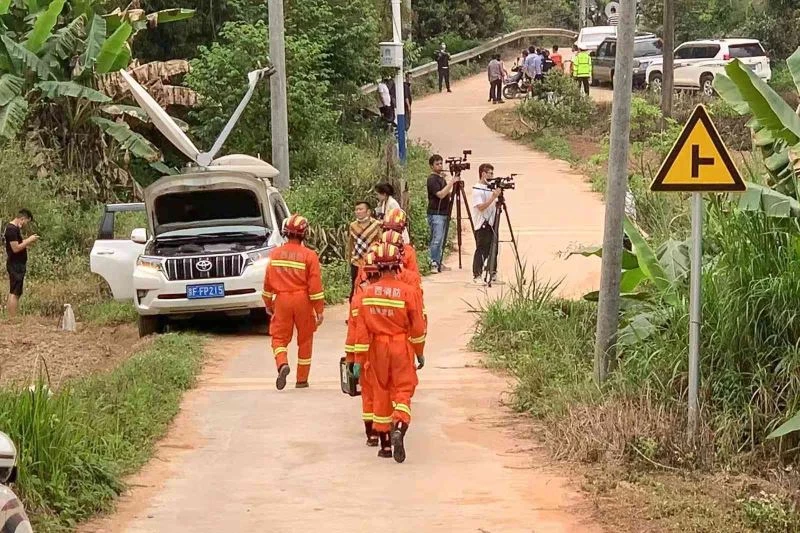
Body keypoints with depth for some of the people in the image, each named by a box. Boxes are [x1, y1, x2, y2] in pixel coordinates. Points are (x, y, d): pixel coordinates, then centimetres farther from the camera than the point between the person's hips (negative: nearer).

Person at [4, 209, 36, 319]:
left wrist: (28, 241, 8)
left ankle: (12, 318, 17)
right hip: (15, 265, -11)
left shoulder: (15, 228, 14)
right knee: (14, 293, -10)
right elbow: (15, 248, -22)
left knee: (14, 293, 13)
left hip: (18, 265, 11)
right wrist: (29, 240, -15)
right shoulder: (12, 229, -17)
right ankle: (12, 319, -10)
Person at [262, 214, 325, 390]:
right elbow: (315, 285, -9)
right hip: (303, 300, -1)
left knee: (279, 337, 9)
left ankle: (282, 363, -20)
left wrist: (268, 303, 20)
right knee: (304, 340, 11)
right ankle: (302, 380, 17)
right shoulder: (309, 255, -9)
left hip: (282, 300, 1)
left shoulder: (275, 254, 0)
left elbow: (268, 282, 7)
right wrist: (319, 310, -4)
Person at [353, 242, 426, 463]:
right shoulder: (407, 292, -11)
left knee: (380, 393, 12)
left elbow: (361, 328, -2)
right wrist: (420, 352, 8)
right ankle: (399, 428, -25)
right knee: (403, 391, 2)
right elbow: (417, 326, -5)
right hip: (401, 348, -2)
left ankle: (385, 444, 17)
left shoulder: (367, 292, -4)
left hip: (377, 349, 2)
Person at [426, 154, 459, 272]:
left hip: (444, 213, 9)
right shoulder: (432, 179, -9)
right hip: (435, 214, -9)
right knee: (437, 239, -14)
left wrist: (454, 189, 8)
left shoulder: (442, 178, 19)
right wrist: (451, 183, -19)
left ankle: (439, 263, 11)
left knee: (441, 240, 8)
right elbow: (440, 194, -19)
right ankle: (434, 264, -15)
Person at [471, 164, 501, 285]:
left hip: (491, 223, 8)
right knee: (481, 250, -6)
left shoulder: (490, 187, 13)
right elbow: (481, 207, -20)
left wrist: (498, 199, 4)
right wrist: (493, 197, -23)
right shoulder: (477, 190, -11)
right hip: (482, 225, -8)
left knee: (492, 249, 9)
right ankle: (476, 275, -2)